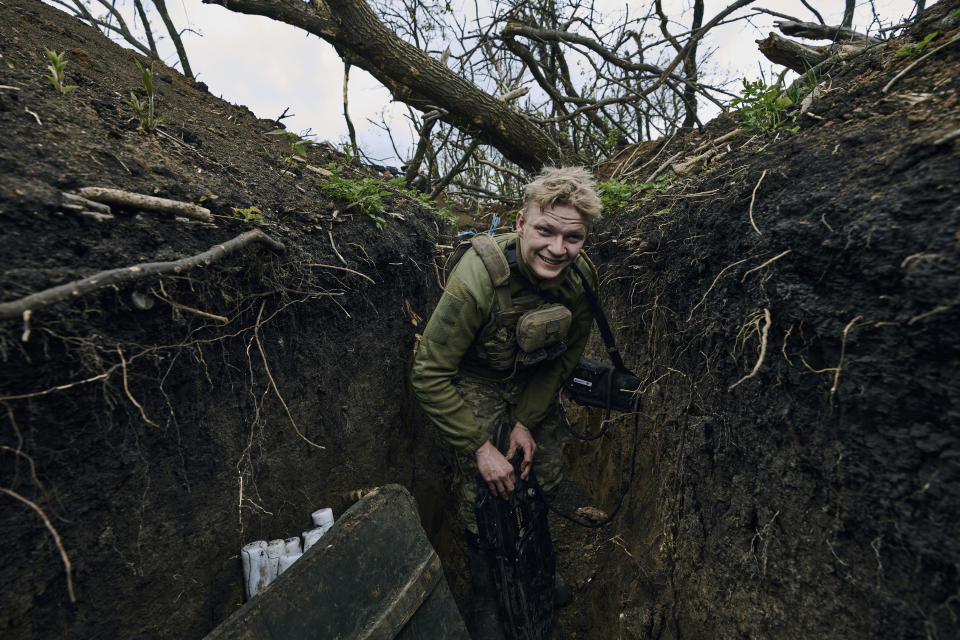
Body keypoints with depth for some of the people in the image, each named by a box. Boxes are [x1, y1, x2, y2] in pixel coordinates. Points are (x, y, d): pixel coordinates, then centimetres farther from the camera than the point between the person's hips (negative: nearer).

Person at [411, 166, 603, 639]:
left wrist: (527, 420, -7)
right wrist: (480, 446, -24)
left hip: (534, 383, 5)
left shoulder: (582, 277, -20)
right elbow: (430, 377, -29)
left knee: (547, 478, 13)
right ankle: (485, 599, 27)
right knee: (485, 494, -6)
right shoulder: (477, 279, -37)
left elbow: (566, 358, -4)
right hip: (475, 383, -4)